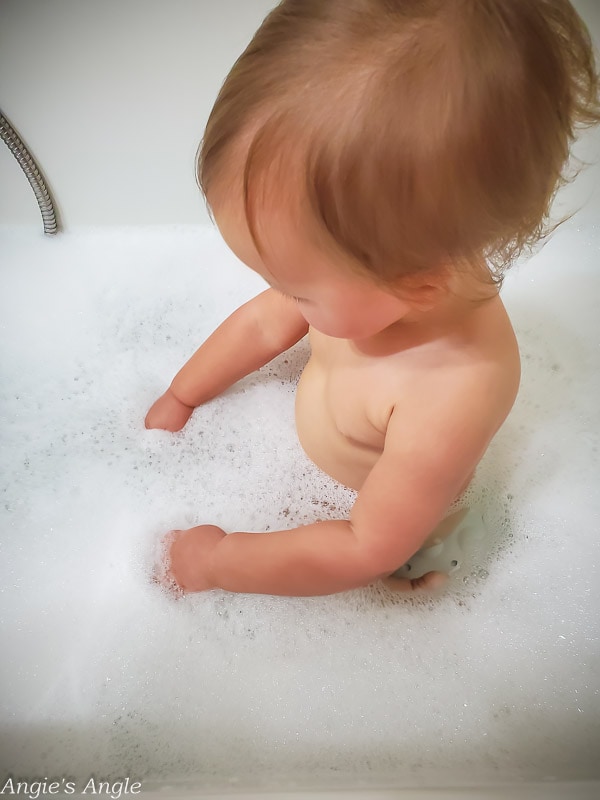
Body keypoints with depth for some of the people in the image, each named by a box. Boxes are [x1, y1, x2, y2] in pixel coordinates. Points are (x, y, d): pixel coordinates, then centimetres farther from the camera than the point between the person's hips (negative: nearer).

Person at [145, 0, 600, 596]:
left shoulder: (456, 394, -44)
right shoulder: (365, 265, -24)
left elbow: (365, 552, -33)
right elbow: (263, 322, -6)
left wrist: (218, 561, -23)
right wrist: (179, 398, 7)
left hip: (392, 539, -5)